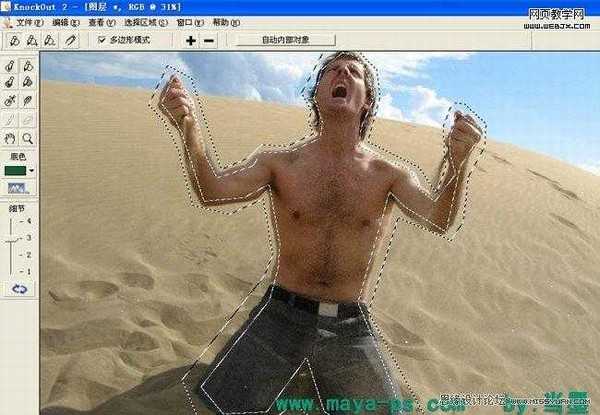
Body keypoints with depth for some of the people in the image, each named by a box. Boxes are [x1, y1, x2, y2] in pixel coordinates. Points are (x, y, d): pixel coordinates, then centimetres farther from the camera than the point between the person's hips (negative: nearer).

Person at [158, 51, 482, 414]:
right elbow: (213, 191, -16)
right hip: (282, 314, 0)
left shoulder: (387, 176, -1)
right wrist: (189, 129, -35)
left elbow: (438, 220, -17)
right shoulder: (280, 164, -2)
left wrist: (457, 163, -38)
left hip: (349, 326, 1)